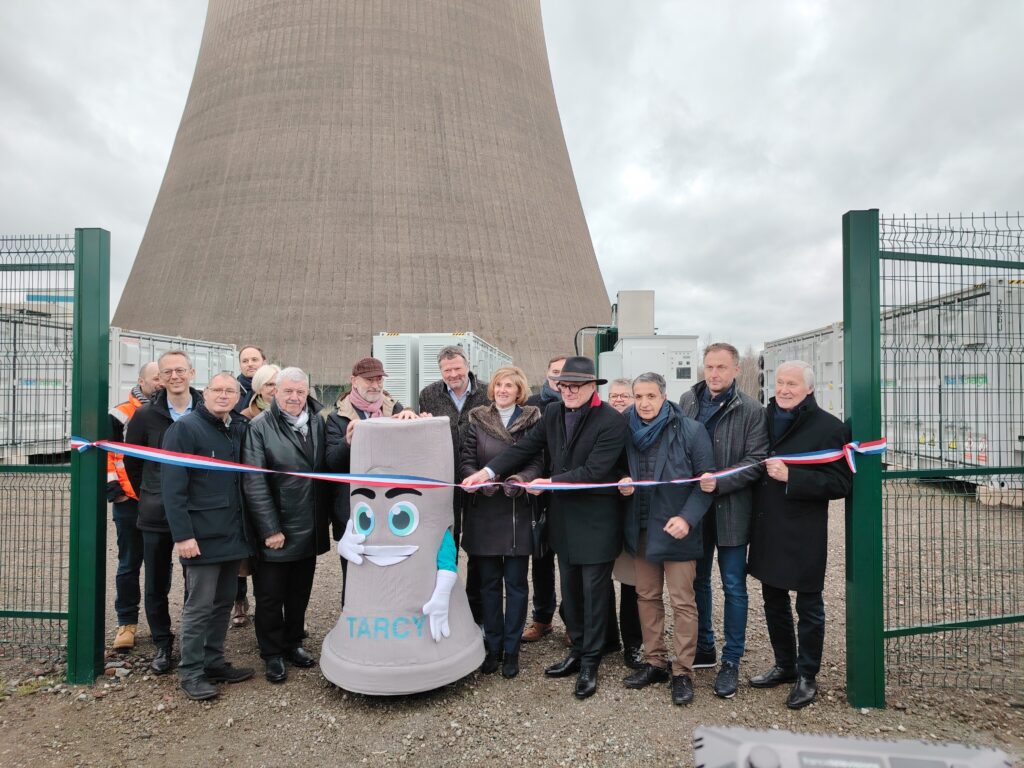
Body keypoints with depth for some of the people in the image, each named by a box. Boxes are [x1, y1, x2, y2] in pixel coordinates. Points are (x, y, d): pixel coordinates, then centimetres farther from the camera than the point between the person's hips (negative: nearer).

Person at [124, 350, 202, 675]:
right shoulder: (146, 415, -1)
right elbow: (131, 461, 10)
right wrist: (149, 497, 10)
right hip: (156, 514, 1)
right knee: (157, 584, 12)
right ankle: (162, 644, 29)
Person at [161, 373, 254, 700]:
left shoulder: (240, 429, 10)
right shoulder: (185, 428, -9)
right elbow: (172, 486, -14)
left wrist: (246, 528, 9)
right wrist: (182, 535, -18)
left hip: (233, 534, 7)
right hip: (203, 535, -6)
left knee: (223, 602, 15)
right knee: (200, 606, 2)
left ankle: (214, 662, 28)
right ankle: (191, 672, 17)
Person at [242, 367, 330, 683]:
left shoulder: (318, 423, 3)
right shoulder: (260, 427, -11)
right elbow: (254, 483, -14)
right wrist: (270, 529, -16)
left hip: (309, 529, 4)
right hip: (274, 532, -4)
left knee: (300, 592, 19)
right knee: (270, 596, 11)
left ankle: (293, 643, 38)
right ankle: (272, 654, 29)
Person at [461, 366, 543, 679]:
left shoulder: (532, 419, 0)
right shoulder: (477, 419, 3)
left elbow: (537, 462, -3)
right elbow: (467, 461, 1)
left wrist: (519, 481, -21)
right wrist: (481, 482, -18)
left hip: (519, 511, -1)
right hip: (484, 511, 1)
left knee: (516, 583, 7)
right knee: (489, 582, 11)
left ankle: (511, 650, 22)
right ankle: (492, 646, 27)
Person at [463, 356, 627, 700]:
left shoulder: (612, 421, -18)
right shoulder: (553, 413, 2)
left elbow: (593, 471, -23)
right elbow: (524, 447, 0)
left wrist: (549, 483, -22)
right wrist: (488, 471, -12)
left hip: (596, 521, -6)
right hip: (564, 518, 6)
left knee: (594, 593, 7)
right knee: (570, 591, 19)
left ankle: (590, 664, 25)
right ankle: (578, 652, 38)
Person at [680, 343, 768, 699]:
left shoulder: (751, 411, -8)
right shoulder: (687, 402, 2)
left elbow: (755, 462, -12)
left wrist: (720, 481, -24)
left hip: (731, 510, -4)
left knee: (734, 587, 7)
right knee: (697, 581, 16)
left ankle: (731, 661, 22)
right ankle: (703, 649, 35)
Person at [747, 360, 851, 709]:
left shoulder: (828, 427, -11)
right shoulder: (765, 419, 6)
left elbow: (840, 483, -16)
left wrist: (790, 477, -24)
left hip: (804, 533, -6)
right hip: (767, 530, 6)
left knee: (808, 605, 10)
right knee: (773, 601, 18)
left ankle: (807, 676, 26)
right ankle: (784, 665, 36)